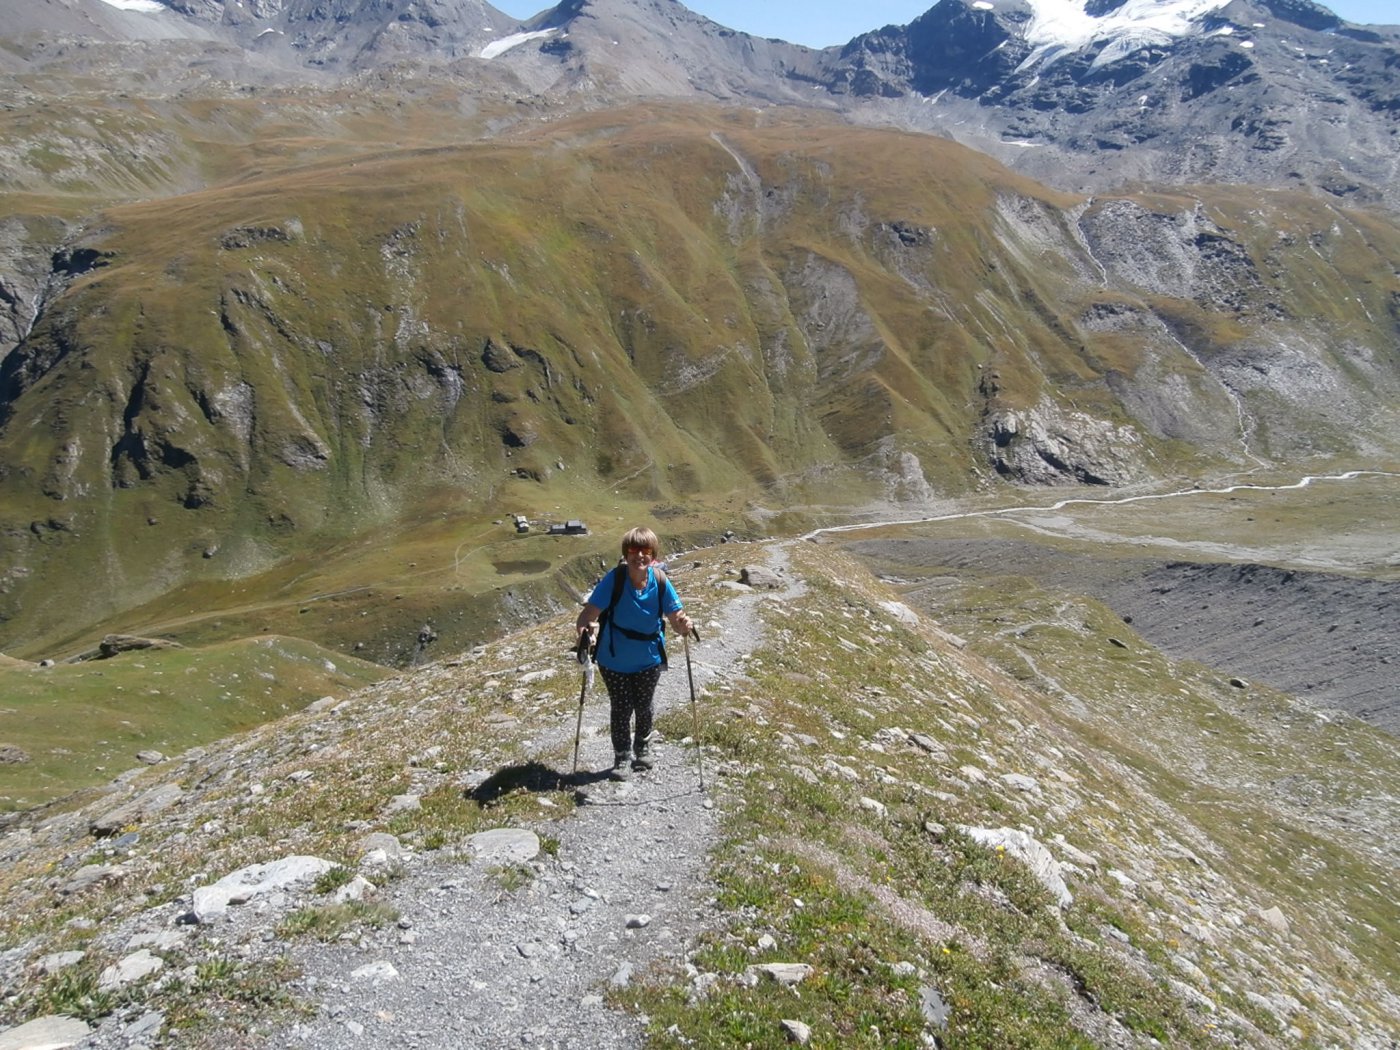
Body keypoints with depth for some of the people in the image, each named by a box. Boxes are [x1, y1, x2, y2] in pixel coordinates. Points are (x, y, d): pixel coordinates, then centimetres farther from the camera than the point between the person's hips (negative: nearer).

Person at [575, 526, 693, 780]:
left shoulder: (660, 581, -17)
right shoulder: (614, 578, -24)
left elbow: (676, 616, -15)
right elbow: (591, 610, -26)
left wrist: (683, 625, -38)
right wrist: (582, 625, -48)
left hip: (648, 660, 2)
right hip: (614, 660, -2)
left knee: (643, 707, 20)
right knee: (621, 709, 10)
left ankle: (643, 749, 46)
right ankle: (622, 758, 31)